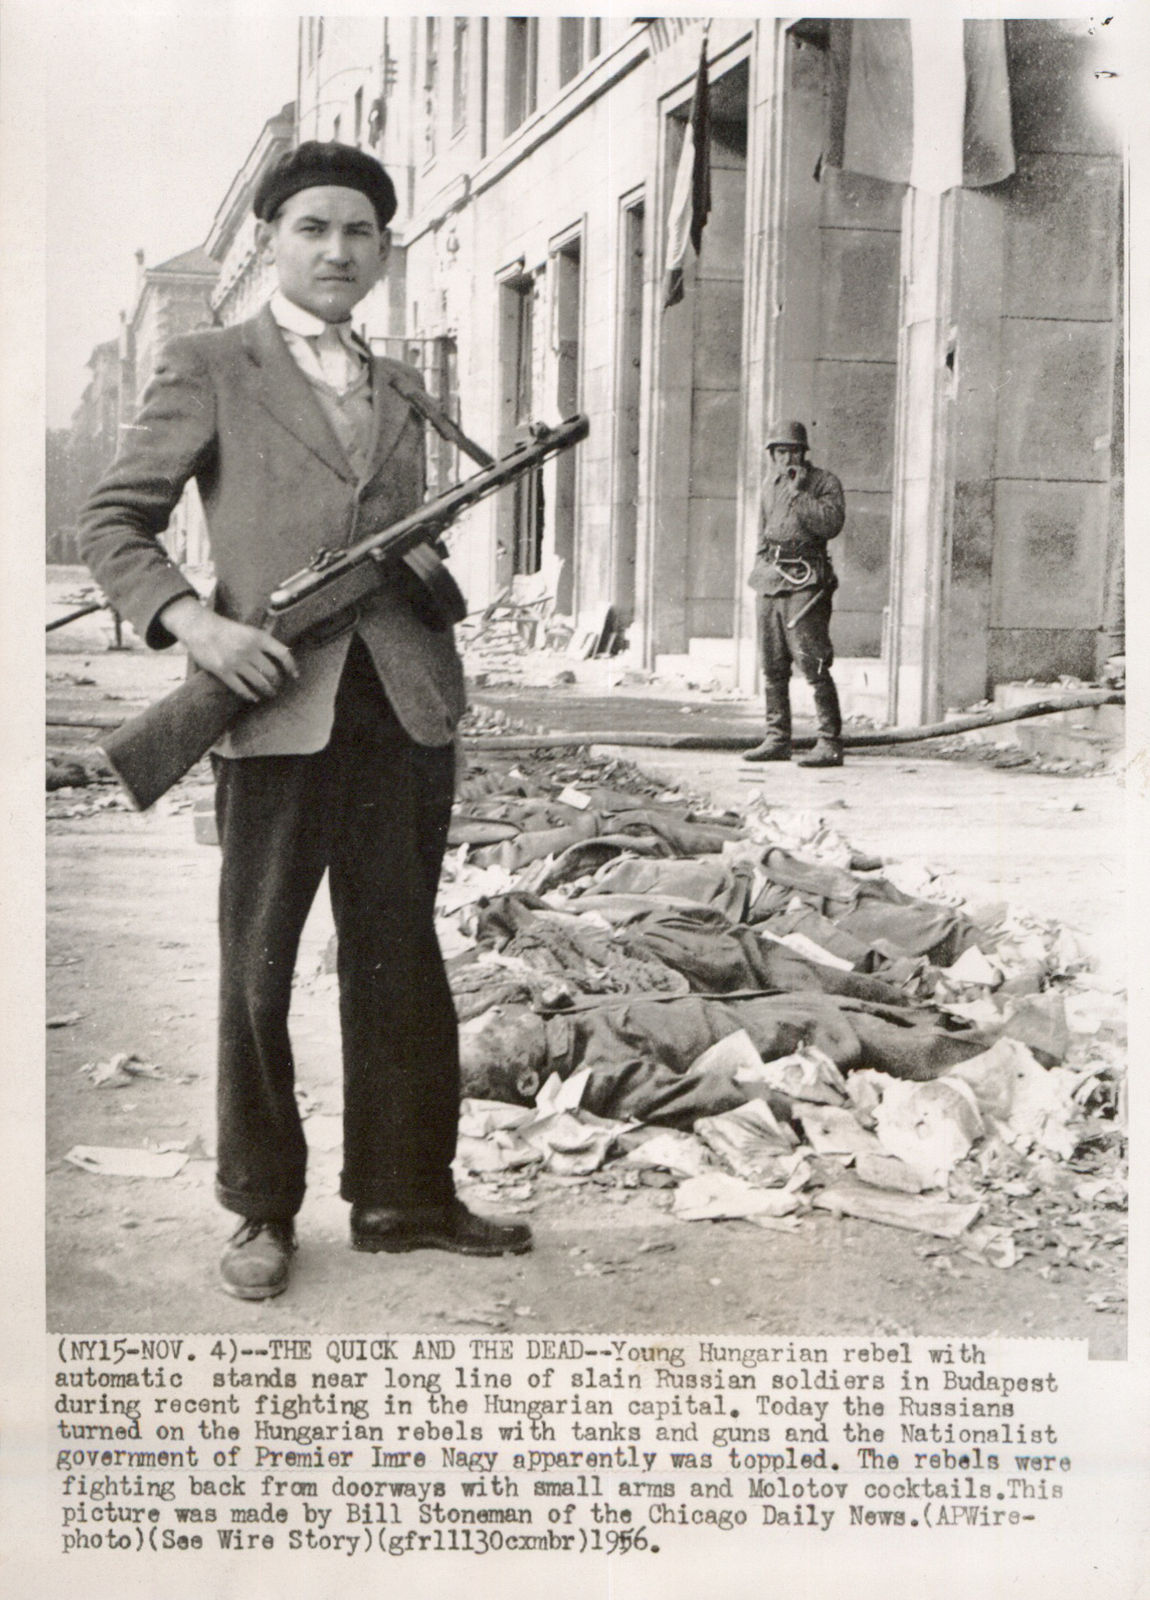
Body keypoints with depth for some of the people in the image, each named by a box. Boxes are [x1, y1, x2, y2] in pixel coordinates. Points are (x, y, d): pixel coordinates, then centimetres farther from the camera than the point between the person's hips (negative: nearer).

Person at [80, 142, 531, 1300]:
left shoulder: (398, 390, 19)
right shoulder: (208, 370, 5)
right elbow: (109, 525, 2)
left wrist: (423, 567, 4)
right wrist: (191, 620, -14)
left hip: (406, 703, 5)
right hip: (279, 706, -4)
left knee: (400, 957, 10)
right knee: (258, 967, 4)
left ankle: (404, 1196, 22)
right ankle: (261, 1210, 18)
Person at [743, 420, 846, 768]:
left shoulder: (825, 481, -2)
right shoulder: (770, 481, 17)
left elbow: (831, 523, -18)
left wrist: (797, 494, -16)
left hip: (804, 582, -7)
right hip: (768, 580, 7)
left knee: (814, 666, -12)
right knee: (772, 668, 9)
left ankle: (830, 744, -10)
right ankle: (777, 739, 17)